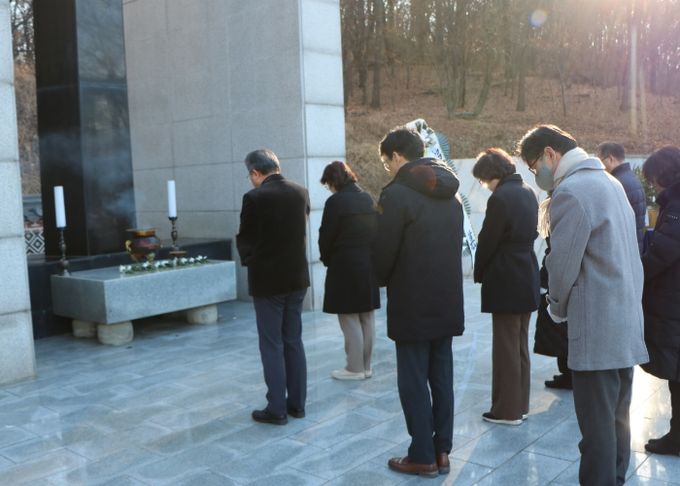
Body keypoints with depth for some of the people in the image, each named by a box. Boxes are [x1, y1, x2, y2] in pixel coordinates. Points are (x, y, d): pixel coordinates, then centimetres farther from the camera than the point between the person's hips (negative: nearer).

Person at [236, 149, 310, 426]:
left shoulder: (254, 197, -15)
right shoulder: (301, 193, 2)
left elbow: (245, 239, -6)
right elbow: (302, 230, 9)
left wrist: (248, 260, 14)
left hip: (267, 280, -5)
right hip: (297, 277, 6)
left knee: (272, 346, 3)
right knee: (294, 342, 14)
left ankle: (277, 409, 10)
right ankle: (297, 403, 22)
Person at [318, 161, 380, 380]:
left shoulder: (335, 201, -13)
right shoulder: (367, 198, 6)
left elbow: (326, 237, -9)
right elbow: (374, 230, 7)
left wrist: (326, 259, 8)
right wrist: (367, 254, 13)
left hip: (345, 266, -7)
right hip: (369, 264, 7)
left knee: (349, 318, 2)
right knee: (366, 317, 12)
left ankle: (355, 368, 8)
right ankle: (366, 366, 22)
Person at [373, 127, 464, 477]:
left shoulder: (397, 193, -14)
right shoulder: (450, 194, 11)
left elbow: (383, 252, -12)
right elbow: (455, 245, 11)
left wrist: (384, 281, 7)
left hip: (412, 304, -7)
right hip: (447, 301, 8)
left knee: (414, 382, 3)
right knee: (441, 379, 13)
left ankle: (423, 456, 12)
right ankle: (442, 451, 21)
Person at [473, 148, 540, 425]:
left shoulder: (500, 198, -18)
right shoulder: (528, 193, 8)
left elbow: (487, 241, -14)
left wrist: (479, 274, 1)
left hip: (505, 282, -9)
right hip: (527, 279, 9)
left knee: (506, 347, 1)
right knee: (520, 345, 16)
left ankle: (508, 410, 10)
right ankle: (520, 404, 26)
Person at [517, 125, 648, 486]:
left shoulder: (570, 191, -16)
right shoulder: (610, 182, 13)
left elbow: (562, 266, -15)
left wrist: (557, 308, 4)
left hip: (597, 329, -9)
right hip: (625, 322, 9)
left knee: (597, 427, 0)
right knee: (617, 420, 17)